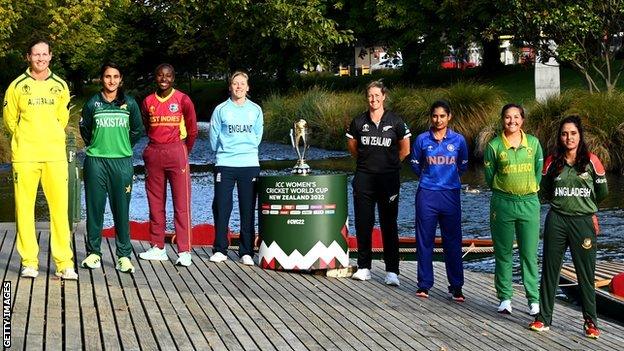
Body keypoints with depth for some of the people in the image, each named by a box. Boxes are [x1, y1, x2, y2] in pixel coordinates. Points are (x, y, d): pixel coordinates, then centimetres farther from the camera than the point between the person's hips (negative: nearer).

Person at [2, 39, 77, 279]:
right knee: (24, 208, 0)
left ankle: (64, 262, 0)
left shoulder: (60, 86, 9)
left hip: (55, 155, 1)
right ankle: (29, 262, 7)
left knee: (60, 208, -3)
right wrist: (26, 139, 11)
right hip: (24, 156, -1)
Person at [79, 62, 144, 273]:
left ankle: (124, 255, 5)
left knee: (122, 210, 0)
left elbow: (137, 130, 15)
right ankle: (93, 252, 13)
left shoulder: (129, 104, 4)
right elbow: (84, 129, 16)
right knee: (95, 208, 3)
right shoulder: (93, 103, 3)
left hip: (122, 162, 0)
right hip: (95, 161, 0)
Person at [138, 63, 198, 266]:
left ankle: (184, 251, -7)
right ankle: (157, 248, 15)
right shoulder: (148, 102, 9)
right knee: (155, 203, 7)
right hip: (153, 154, 4)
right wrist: (156, 147, 15)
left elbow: (192, 130, 4)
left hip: (177, 153, -4)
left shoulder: (182, 100, -2)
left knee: (182, 203, -6)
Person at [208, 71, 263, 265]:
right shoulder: (221, 110, 5)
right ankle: (220, 250, 7)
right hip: (225, 165, -1)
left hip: (250, 165, 1)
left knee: (248, 210, 1)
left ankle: (246, 252, 6)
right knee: (221, 208, -1)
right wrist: (226, 151, 7)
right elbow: (214, 139, 7)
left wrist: (245, 149, 7)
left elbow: (257, 137, 12)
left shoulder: (256, 110, 9)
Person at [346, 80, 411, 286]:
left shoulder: (395, 122, -1)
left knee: (389, 224, -2)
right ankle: (363, 267, 15)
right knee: (363, 223, 5)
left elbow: (405, 150, 9)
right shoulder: (359, 122, 4)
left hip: (388, 179, -2)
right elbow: (352, 146, 18)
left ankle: (392, 271, -1)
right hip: (364, 178, 2)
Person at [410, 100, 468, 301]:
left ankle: (456, 287, 8)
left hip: (451, 195, 0)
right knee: (425, 240, 4)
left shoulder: (458, 140, 2)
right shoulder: (422, 140, 1)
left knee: (453, 241, 2)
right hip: (427, 194, 0)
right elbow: (415, 164, 14)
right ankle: (424, 284, 13)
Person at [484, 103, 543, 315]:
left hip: (529, 203, 1)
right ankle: (505, 298, 15)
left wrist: (530, 190, 6)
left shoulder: (533, 143, 3)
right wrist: (503, 191, 3)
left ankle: (534, 299, 7)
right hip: (502, 203, -1)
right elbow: (489, 176, 5)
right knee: (503, 253, 6)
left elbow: (539, 171, 11)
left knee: (529, 253, 1)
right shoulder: (494, 145, -2)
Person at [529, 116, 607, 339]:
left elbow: (602, 191, 8)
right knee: (550, 270, 6)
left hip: (584, 222, -2)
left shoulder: (591, 161, -3)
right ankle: (544, 318, 13)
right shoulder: (553, 162, 2)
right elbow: (545, 191, 17)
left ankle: (590, 322, 13)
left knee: (586, 274, 2)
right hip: (556, 221, 2)